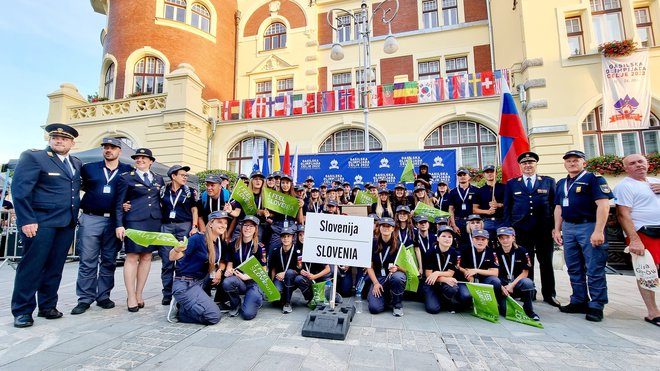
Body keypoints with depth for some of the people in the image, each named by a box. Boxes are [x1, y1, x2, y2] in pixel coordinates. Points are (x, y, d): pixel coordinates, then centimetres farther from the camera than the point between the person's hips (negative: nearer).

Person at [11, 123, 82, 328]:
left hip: (67, 223, 5)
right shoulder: (32, 157, -4)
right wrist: (27, 220, -16)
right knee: (32, 265, 1)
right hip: (40, 221, -5)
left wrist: (75, 216, 11)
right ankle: (22, 311, 13)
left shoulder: (77, 163, 14)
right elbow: (20, 190, -10)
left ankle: (48, 306, 20)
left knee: (55, 267, 10)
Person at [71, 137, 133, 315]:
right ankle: (85, 299, 10)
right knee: (87, 261, 0)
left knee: (109, 261, 7)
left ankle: (103, 296, 18)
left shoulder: (128, 171, 7)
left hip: (114, 221, 0)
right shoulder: (89, 168, 10)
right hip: (90, 219, 0)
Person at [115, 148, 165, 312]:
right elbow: (118, 203, 0)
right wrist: (119, 224, -8)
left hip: (154, 221, 4)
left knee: (146, 257, 6)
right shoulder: (126, 178, 4)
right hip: (134, 221, -4)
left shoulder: (159, 179, 15)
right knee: (132, 257, -3)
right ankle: (131, 297, 6)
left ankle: (139, 295, 16)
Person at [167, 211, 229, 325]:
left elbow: (222, 260, 20)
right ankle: (179, 310, 4)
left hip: (200, 282, 8)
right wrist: (177, 249, -42)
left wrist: (220, 271, -1)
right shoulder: (198, 238, -18)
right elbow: (172, 258, -20)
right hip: (185, 285, -8)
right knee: (214, 316, -15)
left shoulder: (220, 242, 3)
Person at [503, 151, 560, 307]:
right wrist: (509, 228, 0)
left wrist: (555, 227, 1)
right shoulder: (511, 183, 8)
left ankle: (549, 294, 21)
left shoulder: (549, 181, 9)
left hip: (544, 229, 1)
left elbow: (555, 205, 8)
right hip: (521, 230, 0)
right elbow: (507, 207, 6)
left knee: (546, 262, 9)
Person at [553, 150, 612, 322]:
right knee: (574, 268, 11)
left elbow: (603, 205, -13)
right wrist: (557, 229, 11)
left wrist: (598, 231, -20)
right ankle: (579, 302, 21)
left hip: (589, 226, -6)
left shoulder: (593, 178, -4)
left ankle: (596, 306, 10)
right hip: (568, 228, 6)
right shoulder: (561, 183, 15)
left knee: (594, 269, -1)